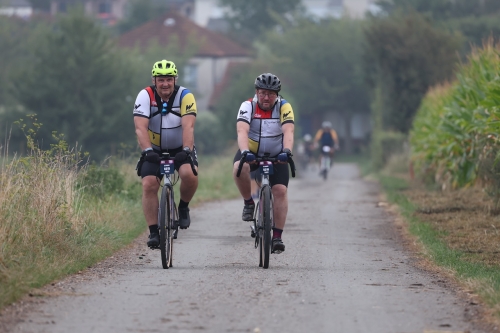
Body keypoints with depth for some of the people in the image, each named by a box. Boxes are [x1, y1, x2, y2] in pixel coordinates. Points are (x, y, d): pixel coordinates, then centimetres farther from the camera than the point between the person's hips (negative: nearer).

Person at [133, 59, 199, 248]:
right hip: (154, 150, 1)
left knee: (189, 175, -28)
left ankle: (183, 207, 0)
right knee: (149, 185, -17)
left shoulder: (185, 96, -16)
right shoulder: (145, 96, -16)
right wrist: (147, 150, -41)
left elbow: (188, 126, -28)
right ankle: (153, 232, -9)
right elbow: (140, 127, -26)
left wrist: (186, 150, -43)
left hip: (180, 149, -1)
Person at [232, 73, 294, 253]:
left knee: (280, 190, -14)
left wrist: (286, 151, -49)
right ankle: (249, 203, -9)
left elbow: (288, 131, -29)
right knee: (239, 169, -33)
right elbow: (242, 131, -33)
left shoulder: (284, 107, -15)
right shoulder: (248, 106, -18)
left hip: (276, 155, 1)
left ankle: (277, 237, -7)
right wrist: (244, 152, -51)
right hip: (251, 153, -1)